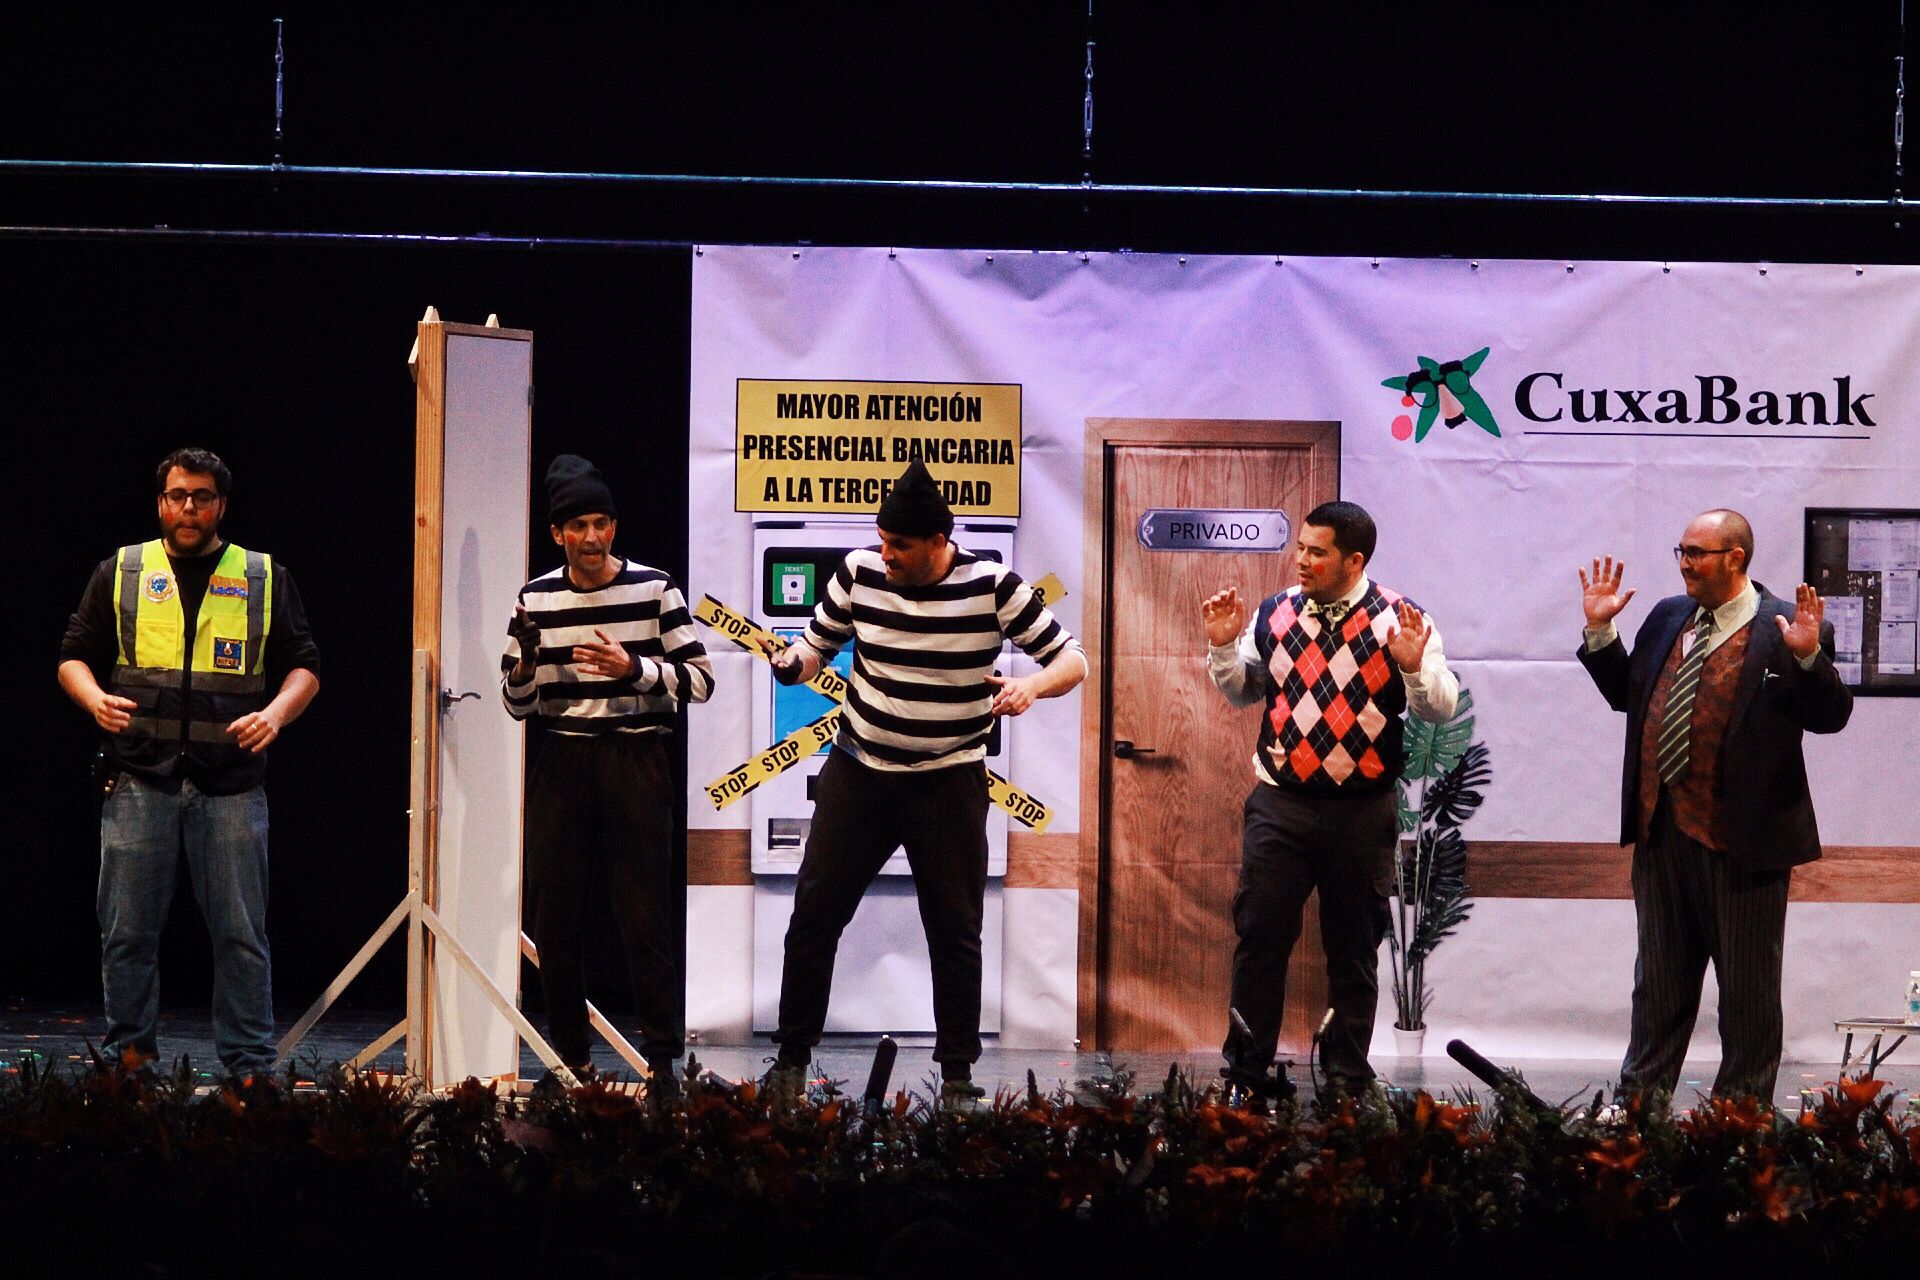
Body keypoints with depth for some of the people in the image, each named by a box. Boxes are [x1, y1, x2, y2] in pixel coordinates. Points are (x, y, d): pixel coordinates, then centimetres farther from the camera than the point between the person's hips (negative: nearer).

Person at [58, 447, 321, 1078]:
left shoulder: (264, 578, 12)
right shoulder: (120, 572, 12)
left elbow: (304, 667, 11)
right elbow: (74, 655, 13)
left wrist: (275, 714, -9)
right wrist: (96, 699, -8)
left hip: (232, 783, 0)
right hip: (139, 780, 0)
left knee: (240, 935, -1)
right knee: (127, 931, 2)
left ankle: (250, 1068, 4)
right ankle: (129, 1060, 11)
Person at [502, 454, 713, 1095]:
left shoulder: (653, 590, -1)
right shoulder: (535, 599, 7)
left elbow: (699, 680, -2)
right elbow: (518, 704, 12)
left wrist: (634, 668, -17)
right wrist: (525, 667, -10)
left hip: (635, 761, -3)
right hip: (562, 763, 3)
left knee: (646, 916, -5)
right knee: (554, 917, 3)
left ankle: (662, 1061, -1)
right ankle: (569, 1060, 14)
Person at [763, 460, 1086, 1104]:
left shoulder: (990, 586, -12)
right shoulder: (860, 573, -5)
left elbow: (1072, 659, -7)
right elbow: (818, 643, 10)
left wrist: (1032, 684, -28)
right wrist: (791, 662, -14)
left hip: (948, 784, -2)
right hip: (858, 772, 2)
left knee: (955, 930, 1)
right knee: (814, 912, 1)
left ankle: (957, 1073, 13)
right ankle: (792, 1058, 12)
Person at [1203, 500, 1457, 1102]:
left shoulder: (1401, 622, -4)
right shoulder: (1274, 615, 5)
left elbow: (1441, 707, -5)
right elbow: (1242, 691, 19)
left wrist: (1413, 666, -23)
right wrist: (1223, 647, 1)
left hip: (1362, 811, -2)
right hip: (1280, 803, 2)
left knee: (1354, 947, 8)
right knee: (1259, 938, -2)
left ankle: (1347, 1076, 17)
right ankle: (1247, 1074, 7)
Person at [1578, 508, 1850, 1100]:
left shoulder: (1785, 629, -9)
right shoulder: (1667, 617, 9)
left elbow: (1831, 716, -11)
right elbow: (1626, 694, 17)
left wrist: (1808, 657, -27)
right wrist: (1600, 631, 7)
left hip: (1740, 839, -6)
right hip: (1662, 830, 6)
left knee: (1748, 986, 6)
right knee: (1659, 979, 17)